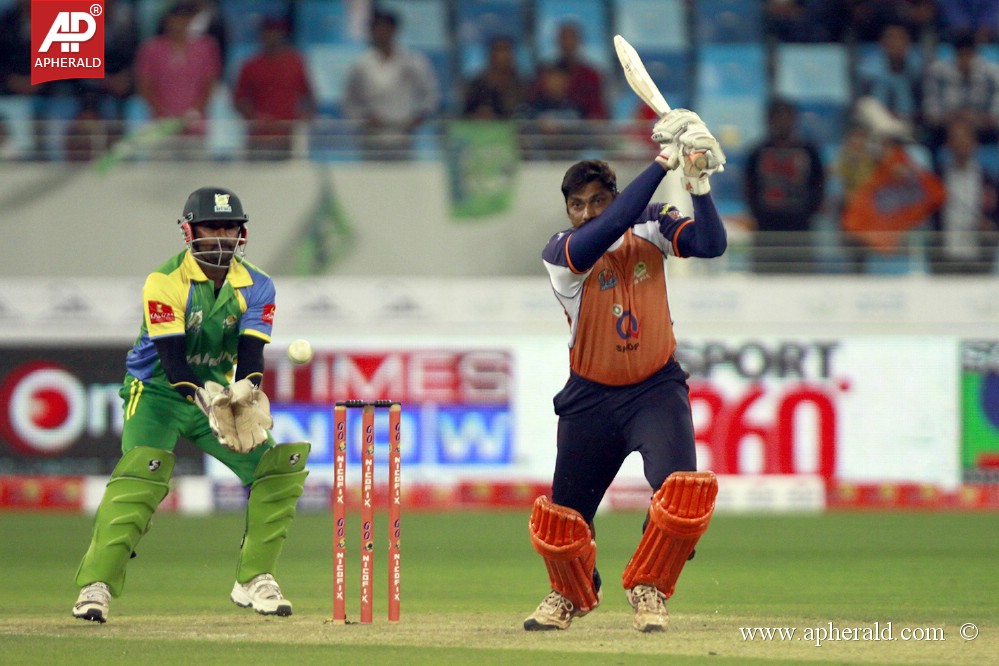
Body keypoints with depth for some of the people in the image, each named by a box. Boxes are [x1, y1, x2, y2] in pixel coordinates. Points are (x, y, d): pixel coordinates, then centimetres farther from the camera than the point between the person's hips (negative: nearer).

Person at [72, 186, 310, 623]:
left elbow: (250, 356, -14)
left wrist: (246, 396, -35)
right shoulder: (164, 283, -17)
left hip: (219, 391, 5)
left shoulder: (256, 287, -3)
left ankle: (254, 580, 3)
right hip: (159, 392, -5)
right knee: (143, 471, -28)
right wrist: (210, 401, -39)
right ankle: (95, 586, -30)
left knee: (280, 463, -9)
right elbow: (172, 362, -24)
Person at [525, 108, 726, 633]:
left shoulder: (650, 226, -5)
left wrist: (697, 181, -32)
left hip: (656, 388, 0)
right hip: (590, 397, 0)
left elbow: (711, 244, -19)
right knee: (562, 515, 6)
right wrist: (663, 164, -32)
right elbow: (612, 228, -32)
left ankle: (647, 588, 0)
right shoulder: (560, 254, -15)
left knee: (685, 491, -24)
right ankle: (572, 595, 39)